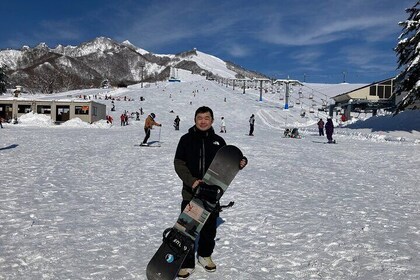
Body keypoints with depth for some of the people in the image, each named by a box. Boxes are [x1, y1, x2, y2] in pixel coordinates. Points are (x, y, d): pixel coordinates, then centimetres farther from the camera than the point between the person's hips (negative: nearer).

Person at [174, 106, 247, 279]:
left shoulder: (218, 141, 3)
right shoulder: (186, 139, -3)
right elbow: (178, 163, -7)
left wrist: (240, 163, -9)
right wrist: (191, 180, -20)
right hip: (190, 193, -2)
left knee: (209, 227, 16)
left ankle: (205, 255, 39)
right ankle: (187, 264, 17)